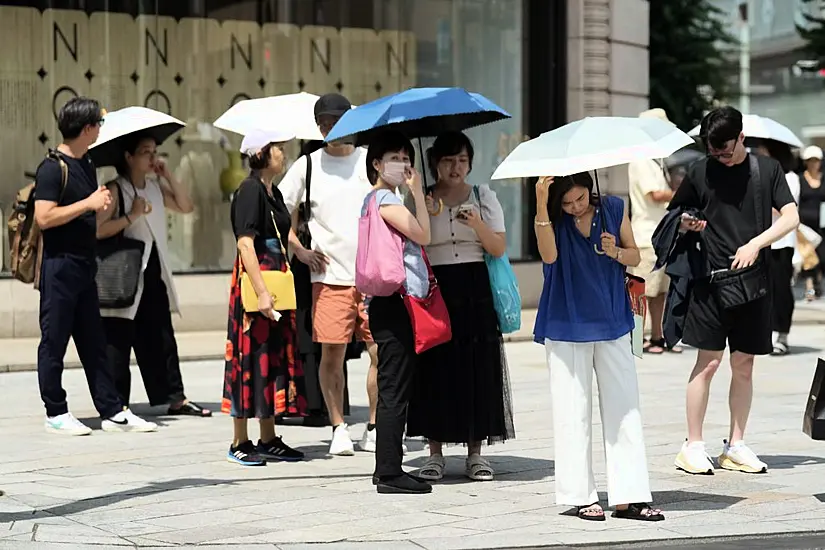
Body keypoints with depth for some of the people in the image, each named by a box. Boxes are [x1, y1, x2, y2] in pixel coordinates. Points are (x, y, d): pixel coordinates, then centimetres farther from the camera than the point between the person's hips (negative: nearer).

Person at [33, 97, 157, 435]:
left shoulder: (86, 165, 15)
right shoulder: (52, 167, -12)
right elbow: (44, 217, -21)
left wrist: (101, 205, 7)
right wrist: (88, 204, -17)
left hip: (84, 264, 9)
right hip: (59, 264, -8)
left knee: (94, 343, 10)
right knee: (54, 341, 1)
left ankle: (112, 412, 13)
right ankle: (56, 413, 8)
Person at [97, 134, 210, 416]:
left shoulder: (155, 187, 14)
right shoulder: (116, 189, -10)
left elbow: (186, 206, 8)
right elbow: (98, 230, -19)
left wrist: (168, 175, 3)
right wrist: (132, 216, -20)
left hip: (155, 276, 7)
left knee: (162, 339, 10)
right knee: (118, 341, -3)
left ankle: (175, 398, 14)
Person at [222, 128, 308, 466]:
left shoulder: (273, 192, 14)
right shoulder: (250, 190, -13)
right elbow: (245, 244, -21)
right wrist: (261, 292, -26)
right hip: (254, 285, -9)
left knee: (277, 357, 11)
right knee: (252, 358, -5)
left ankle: (269, 440, 19)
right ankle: (240, 444, 1)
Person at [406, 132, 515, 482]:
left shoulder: (483, 197, 9)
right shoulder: (420, 200, 7)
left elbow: (499, 249, 2)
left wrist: (478, 224, -15)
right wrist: (424, 214, -15)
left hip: (475, 290, 1)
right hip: (435, 290, -1)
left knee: (477, 368, -1)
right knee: (436, 368, -4)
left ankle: (475, 453, 7)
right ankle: (435, 454, 5)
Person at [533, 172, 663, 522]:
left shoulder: (613, 209, 2)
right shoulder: (552, 218, -5)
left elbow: (635, 257, 9)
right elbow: (549, 255, -24)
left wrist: (615, 252, -13)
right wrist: (541, 205, -33)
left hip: (612, 324, 3)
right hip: (567, 326, -2)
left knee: (624, 408, 1)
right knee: (573, 411, 1)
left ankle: (629, 496, 4)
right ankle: (581, 496, 8)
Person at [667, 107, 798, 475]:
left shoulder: (767, 169, 6)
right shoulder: (701, 172, 5)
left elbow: (791, 218, -1)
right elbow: (674, 216, 14)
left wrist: (755, 244, -14)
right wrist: (686, 224, -9)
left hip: (753, 282, 2)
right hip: (711, 281, -2)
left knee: (744, 365, 6)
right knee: (708, 362, -4)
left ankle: (735, 446, 15)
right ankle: (693, 446, 3)